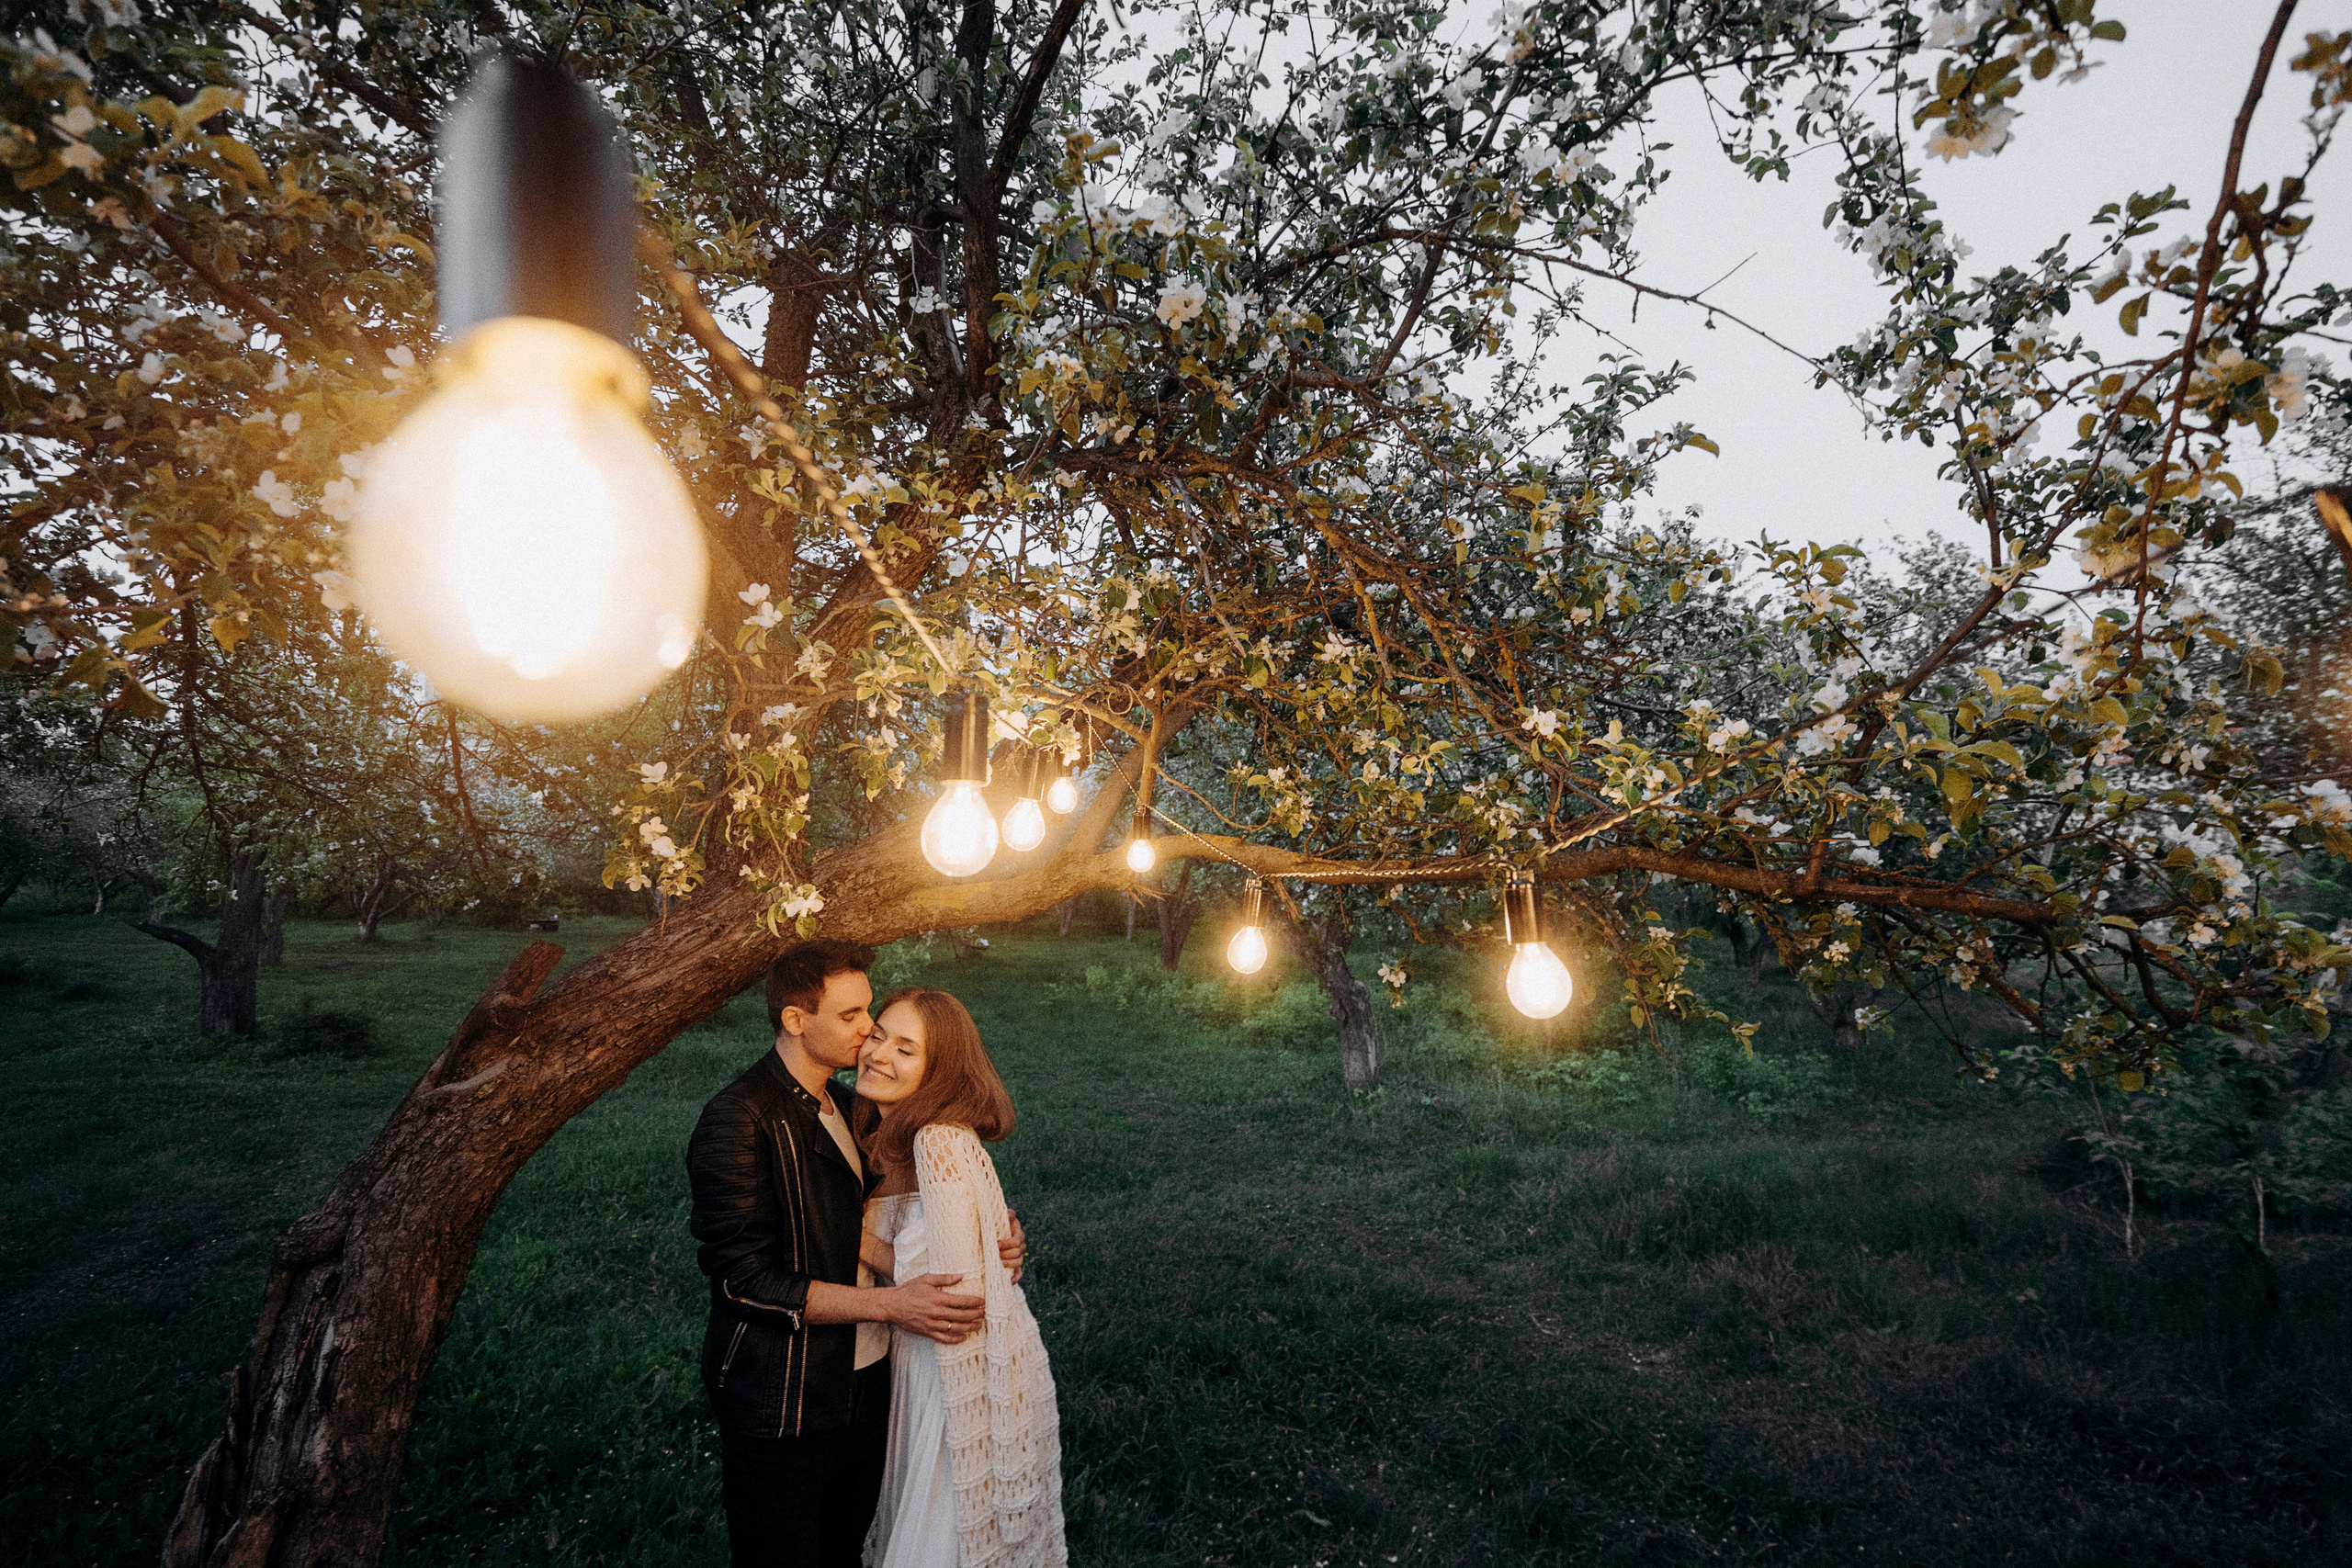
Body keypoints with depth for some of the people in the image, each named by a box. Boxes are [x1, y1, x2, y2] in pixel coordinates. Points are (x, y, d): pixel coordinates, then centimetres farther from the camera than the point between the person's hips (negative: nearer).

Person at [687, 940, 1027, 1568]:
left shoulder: (845, 1109, 9)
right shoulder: (739, 1120, -19)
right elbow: (746, 1279, -23)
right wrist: (888, 1304, -26)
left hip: (864, 1387, 8)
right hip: (782, 1406, -8)